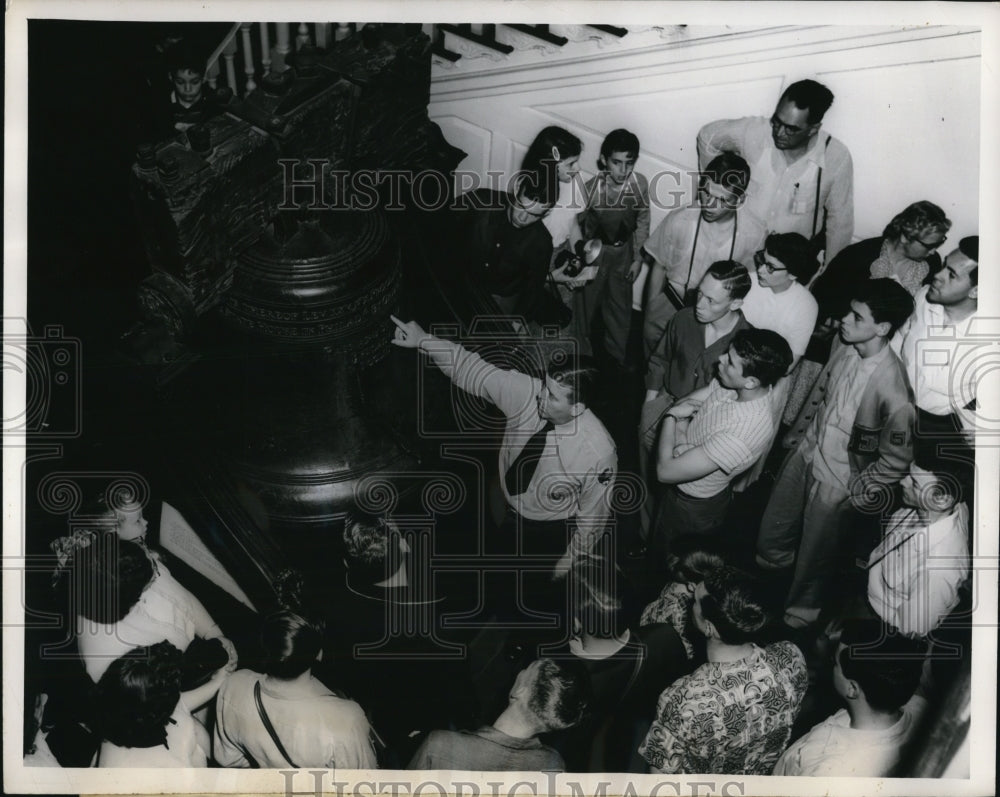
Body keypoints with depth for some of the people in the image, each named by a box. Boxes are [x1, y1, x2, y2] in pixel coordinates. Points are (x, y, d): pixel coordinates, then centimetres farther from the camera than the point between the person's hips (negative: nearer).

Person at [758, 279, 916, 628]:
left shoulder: (892, 388, -33)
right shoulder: (844, 347, -14)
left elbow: (896, 459, -22)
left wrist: (858, 492, -13)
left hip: (837, 482, -6)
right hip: (805, 455, 6)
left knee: (813, 560, 17)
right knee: (771, 538, 25)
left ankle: (797, 617, 46)